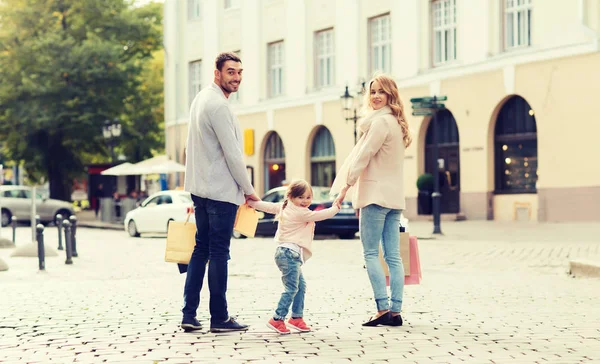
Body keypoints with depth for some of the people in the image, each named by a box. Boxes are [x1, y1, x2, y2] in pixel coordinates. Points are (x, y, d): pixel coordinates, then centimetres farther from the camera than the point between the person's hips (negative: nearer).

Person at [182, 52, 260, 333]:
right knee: (219, 252, -3)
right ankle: (219, 318, 3)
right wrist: (249, 190, -6)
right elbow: (232, 154, -17)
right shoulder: (218, 105, -17)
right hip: (222, 191, -9)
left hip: (200, 188, 9)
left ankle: (189, 315, 11)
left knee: (201, 249, 12)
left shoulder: (201, 99, 14)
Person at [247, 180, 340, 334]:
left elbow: (267, 206, 19)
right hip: (290, 253, -11)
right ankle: (277, 320, -16)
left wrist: (251, 202, 32)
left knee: (301, 285, 16)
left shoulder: (283, 207, 13)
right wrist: (335, 208, 5)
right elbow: (320, 215, -10)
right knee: (291, 288, -13)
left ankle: (296, 317, 20)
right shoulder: (301, 213, -13)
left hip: (287, 253, 11)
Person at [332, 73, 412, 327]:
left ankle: (383, 309, -12)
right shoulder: (396, 122, 19)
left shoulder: (380, 121, -11)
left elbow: (364, 155, -13)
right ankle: (395, 312, 4)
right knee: (393, 256, 5)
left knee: (371, 253, -6)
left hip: (376, 194, -9)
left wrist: (346, 185, -9)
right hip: (394, 196, 9)